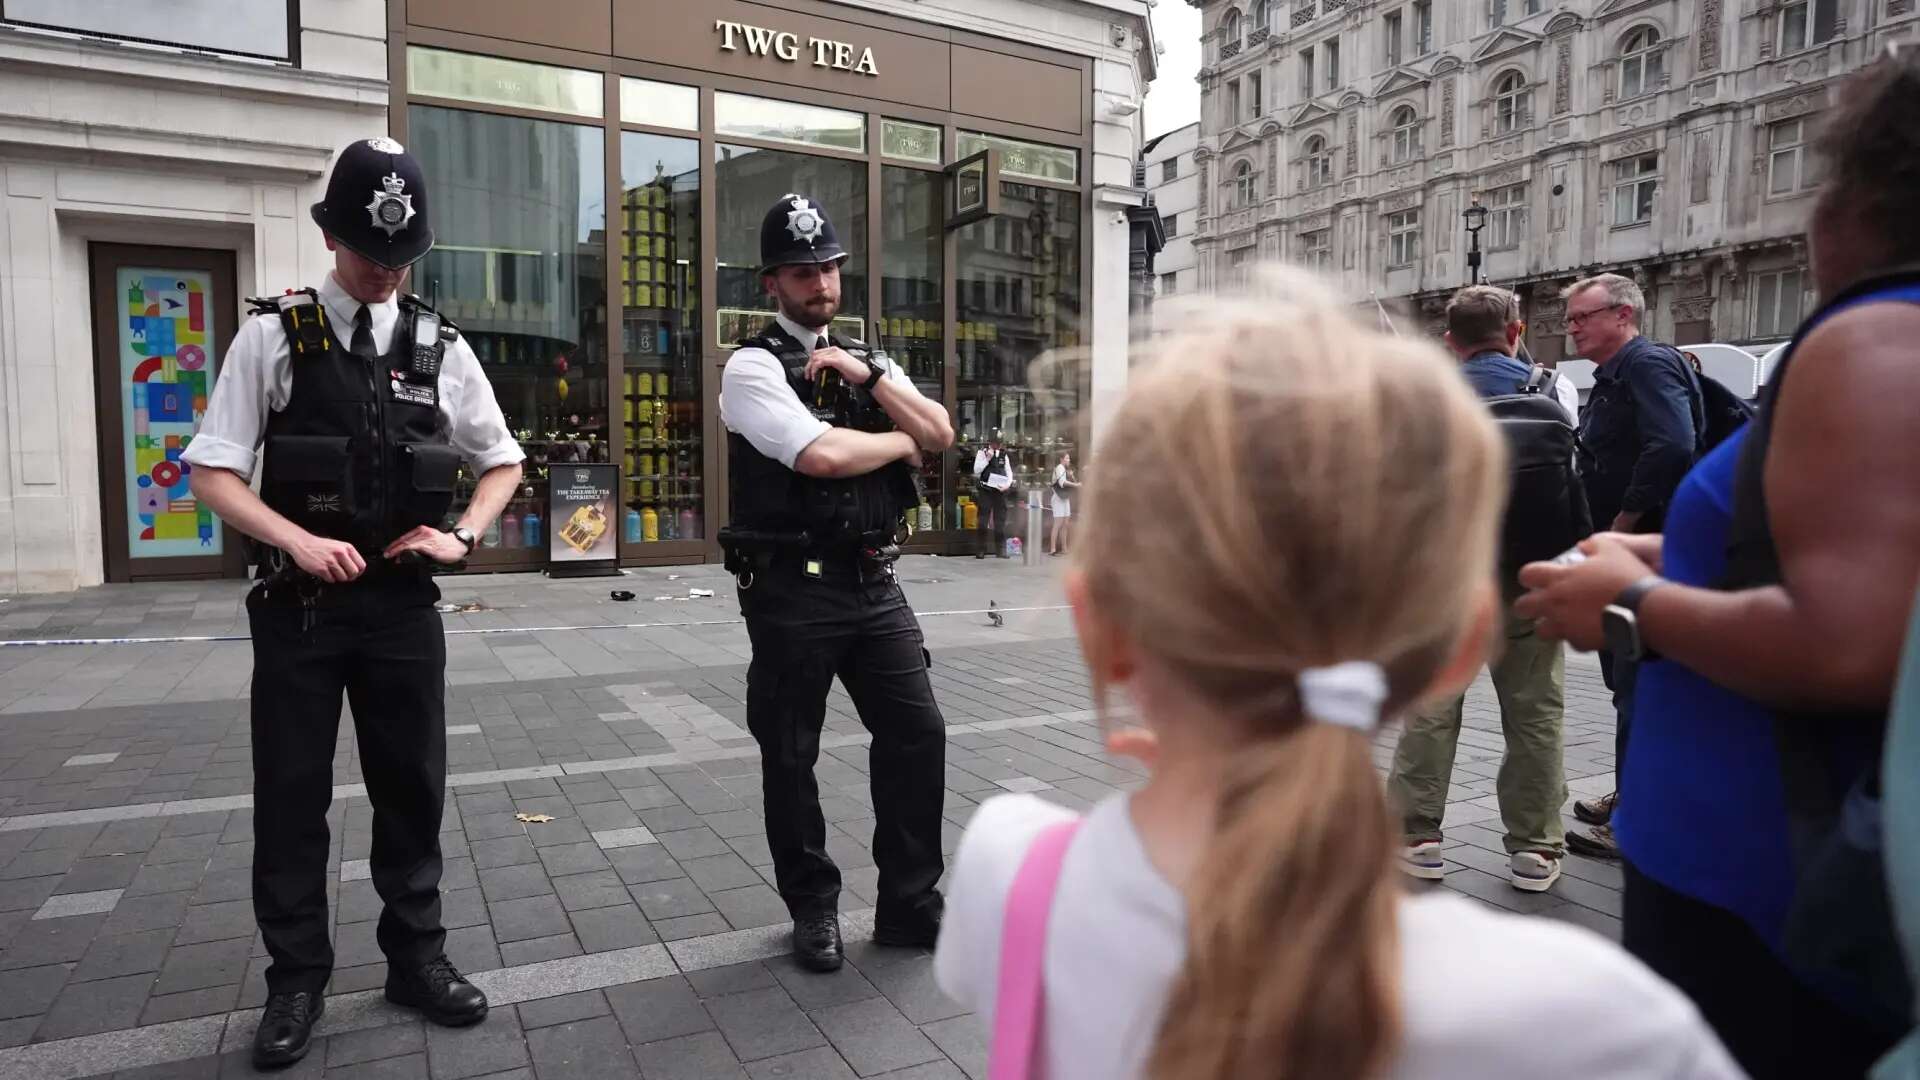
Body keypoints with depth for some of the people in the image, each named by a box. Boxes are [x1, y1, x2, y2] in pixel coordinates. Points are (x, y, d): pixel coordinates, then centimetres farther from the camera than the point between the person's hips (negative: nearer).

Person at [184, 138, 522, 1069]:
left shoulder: (441, 347, 3)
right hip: (299, 604, -1)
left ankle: (417, 958, 28)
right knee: (290, 795, 8)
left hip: (402, 604, 2)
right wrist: (299, 540, -19)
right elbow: (213, 474, -4)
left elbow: (502, 462, 12)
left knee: (412, 786, 11)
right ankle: (296, 979, 26)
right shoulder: (273, 336, -2)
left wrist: (461, 536, -4)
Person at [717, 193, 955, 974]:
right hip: (795, 591, -5)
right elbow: (821, 455, -21)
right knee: (790, 757, 8)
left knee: (918, 732, 4)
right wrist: (898, 441, -4)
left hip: (875, 583, 6)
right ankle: (813, 910, 28)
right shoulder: (753, 367, -7)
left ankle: (910, 903, 21)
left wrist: (869, 375, -9)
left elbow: (941, 435, 2)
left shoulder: (865, 361, 15)